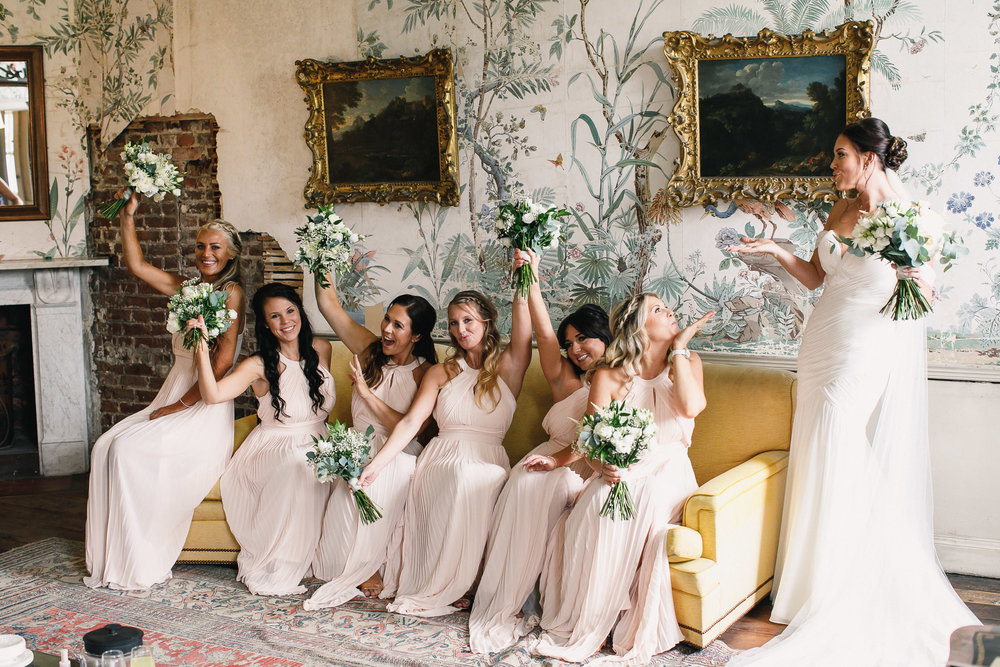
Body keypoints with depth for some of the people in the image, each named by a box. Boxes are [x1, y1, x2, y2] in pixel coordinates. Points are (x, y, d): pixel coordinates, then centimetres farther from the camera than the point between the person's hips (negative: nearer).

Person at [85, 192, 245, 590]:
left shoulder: (230, 292, -9)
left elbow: (224, 360, -16)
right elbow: (136, 265, 15)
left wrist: (180, 405, -15)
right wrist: (127, 216, 5)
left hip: (205, 408, -8)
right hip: (172, 400, 8)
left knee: (130, 450, -23)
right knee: (106, 446, -11)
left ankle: (142, 567, -13)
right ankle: (113, 560, -7)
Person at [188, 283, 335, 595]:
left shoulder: (321, 349, 5)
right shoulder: (260, 365, -9)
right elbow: (213, 394, -23)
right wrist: (202, 348, -32)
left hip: (316, 444, 4)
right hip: (273, 448, -4)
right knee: (297, 465, -37)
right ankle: (272, 569, -23)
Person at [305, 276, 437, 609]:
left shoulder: (425, 373, -4)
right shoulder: (370, 350, 7)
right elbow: (328, 303, 8)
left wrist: (366, 393, -18)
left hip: (399, 457, -3)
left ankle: (368, 570, -15)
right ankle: (367, 571, -9)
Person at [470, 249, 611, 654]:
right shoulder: (567, 380, 15)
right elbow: (544, 334, 3)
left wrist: (558, 460, -21)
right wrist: (531, 282, -4)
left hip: (592, 469, -4)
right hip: (552, 460, 4)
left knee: (550, 488, -33)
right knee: (523, 485, -28)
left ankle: (525, 597, -27)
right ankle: (509, 600, -26)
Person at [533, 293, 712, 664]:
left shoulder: (687, 362, 8)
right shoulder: (609, 376, 4)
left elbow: (691, 407, -14)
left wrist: (678, 348, -7)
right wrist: (603, 464, -25)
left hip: (668, 468, 0)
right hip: (621, 469, 0)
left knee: (649, 498, -35)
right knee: (596, 506, -34)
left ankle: (637, 631, -25)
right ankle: (580, 629, -24)